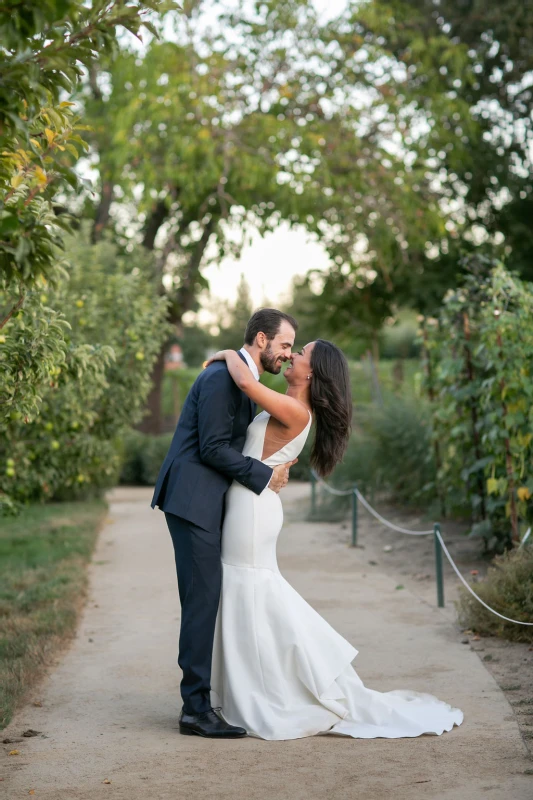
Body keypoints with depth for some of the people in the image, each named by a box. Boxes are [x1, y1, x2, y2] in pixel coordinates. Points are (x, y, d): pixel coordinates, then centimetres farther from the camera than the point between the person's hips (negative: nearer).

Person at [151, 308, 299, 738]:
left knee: (209, 600, 10)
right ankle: (197, 709, -4)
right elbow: (212, 448, -19)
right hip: (193, 500, -10)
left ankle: (198, 698, 17)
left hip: (209, 502, 10)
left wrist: (274, 465, 8)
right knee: (203, 599, -9)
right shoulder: (222, 377, -15)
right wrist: (265, 476, -13)